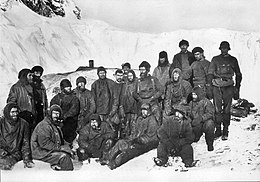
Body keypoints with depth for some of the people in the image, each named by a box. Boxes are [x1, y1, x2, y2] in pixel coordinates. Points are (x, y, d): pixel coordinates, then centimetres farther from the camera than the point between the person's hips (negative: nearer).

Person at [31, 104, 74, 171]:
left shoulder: (56, 125, 18)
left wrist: (66, 146, 3)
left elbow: (61, 140, 24)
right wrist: (59, 148, -17)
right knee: (63, 157, -22)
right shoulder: (44, 125, -13)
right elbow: (44, 143, -21)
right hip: (42, 153, -9)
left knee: (68, 154, -12)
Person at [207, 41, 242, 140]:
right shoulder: (215, 59, 10)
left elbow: (238, 75, 15)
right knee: (217, 110, -2)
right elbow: (210, 74, 6)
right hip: (216, 86, 0)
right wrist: (210, 87, -2)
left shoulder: (233, 60, 12)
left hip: (228, 87, 0)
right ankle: (218, 130, 6)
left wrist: (237, 88, 9)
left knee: (227, 110, 0)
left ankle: (225, 131, 7)